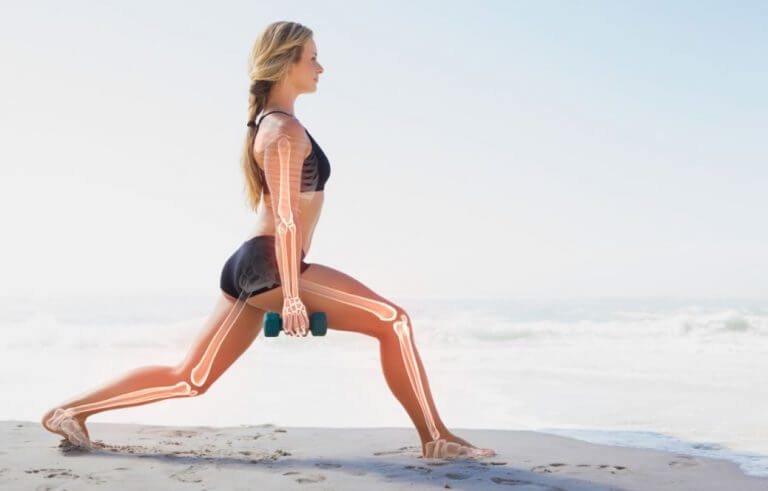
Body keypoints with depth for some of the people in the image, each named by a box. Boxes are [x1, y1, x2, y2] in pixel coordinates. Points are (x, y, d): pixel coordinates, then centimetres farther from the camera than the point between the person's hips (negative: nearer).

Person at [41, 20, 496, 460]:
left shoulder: (268, 123, 22)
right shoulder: (287, 129, -9)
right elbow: (285, 220, -16)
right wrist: (292, 296, -19)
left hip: (247, 267, 10)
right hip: (269, 267, -10)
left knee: (190, 380, 12)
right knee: (394, 321, -8)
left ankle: (73, 410, 15)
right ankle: (435, 438, -4)